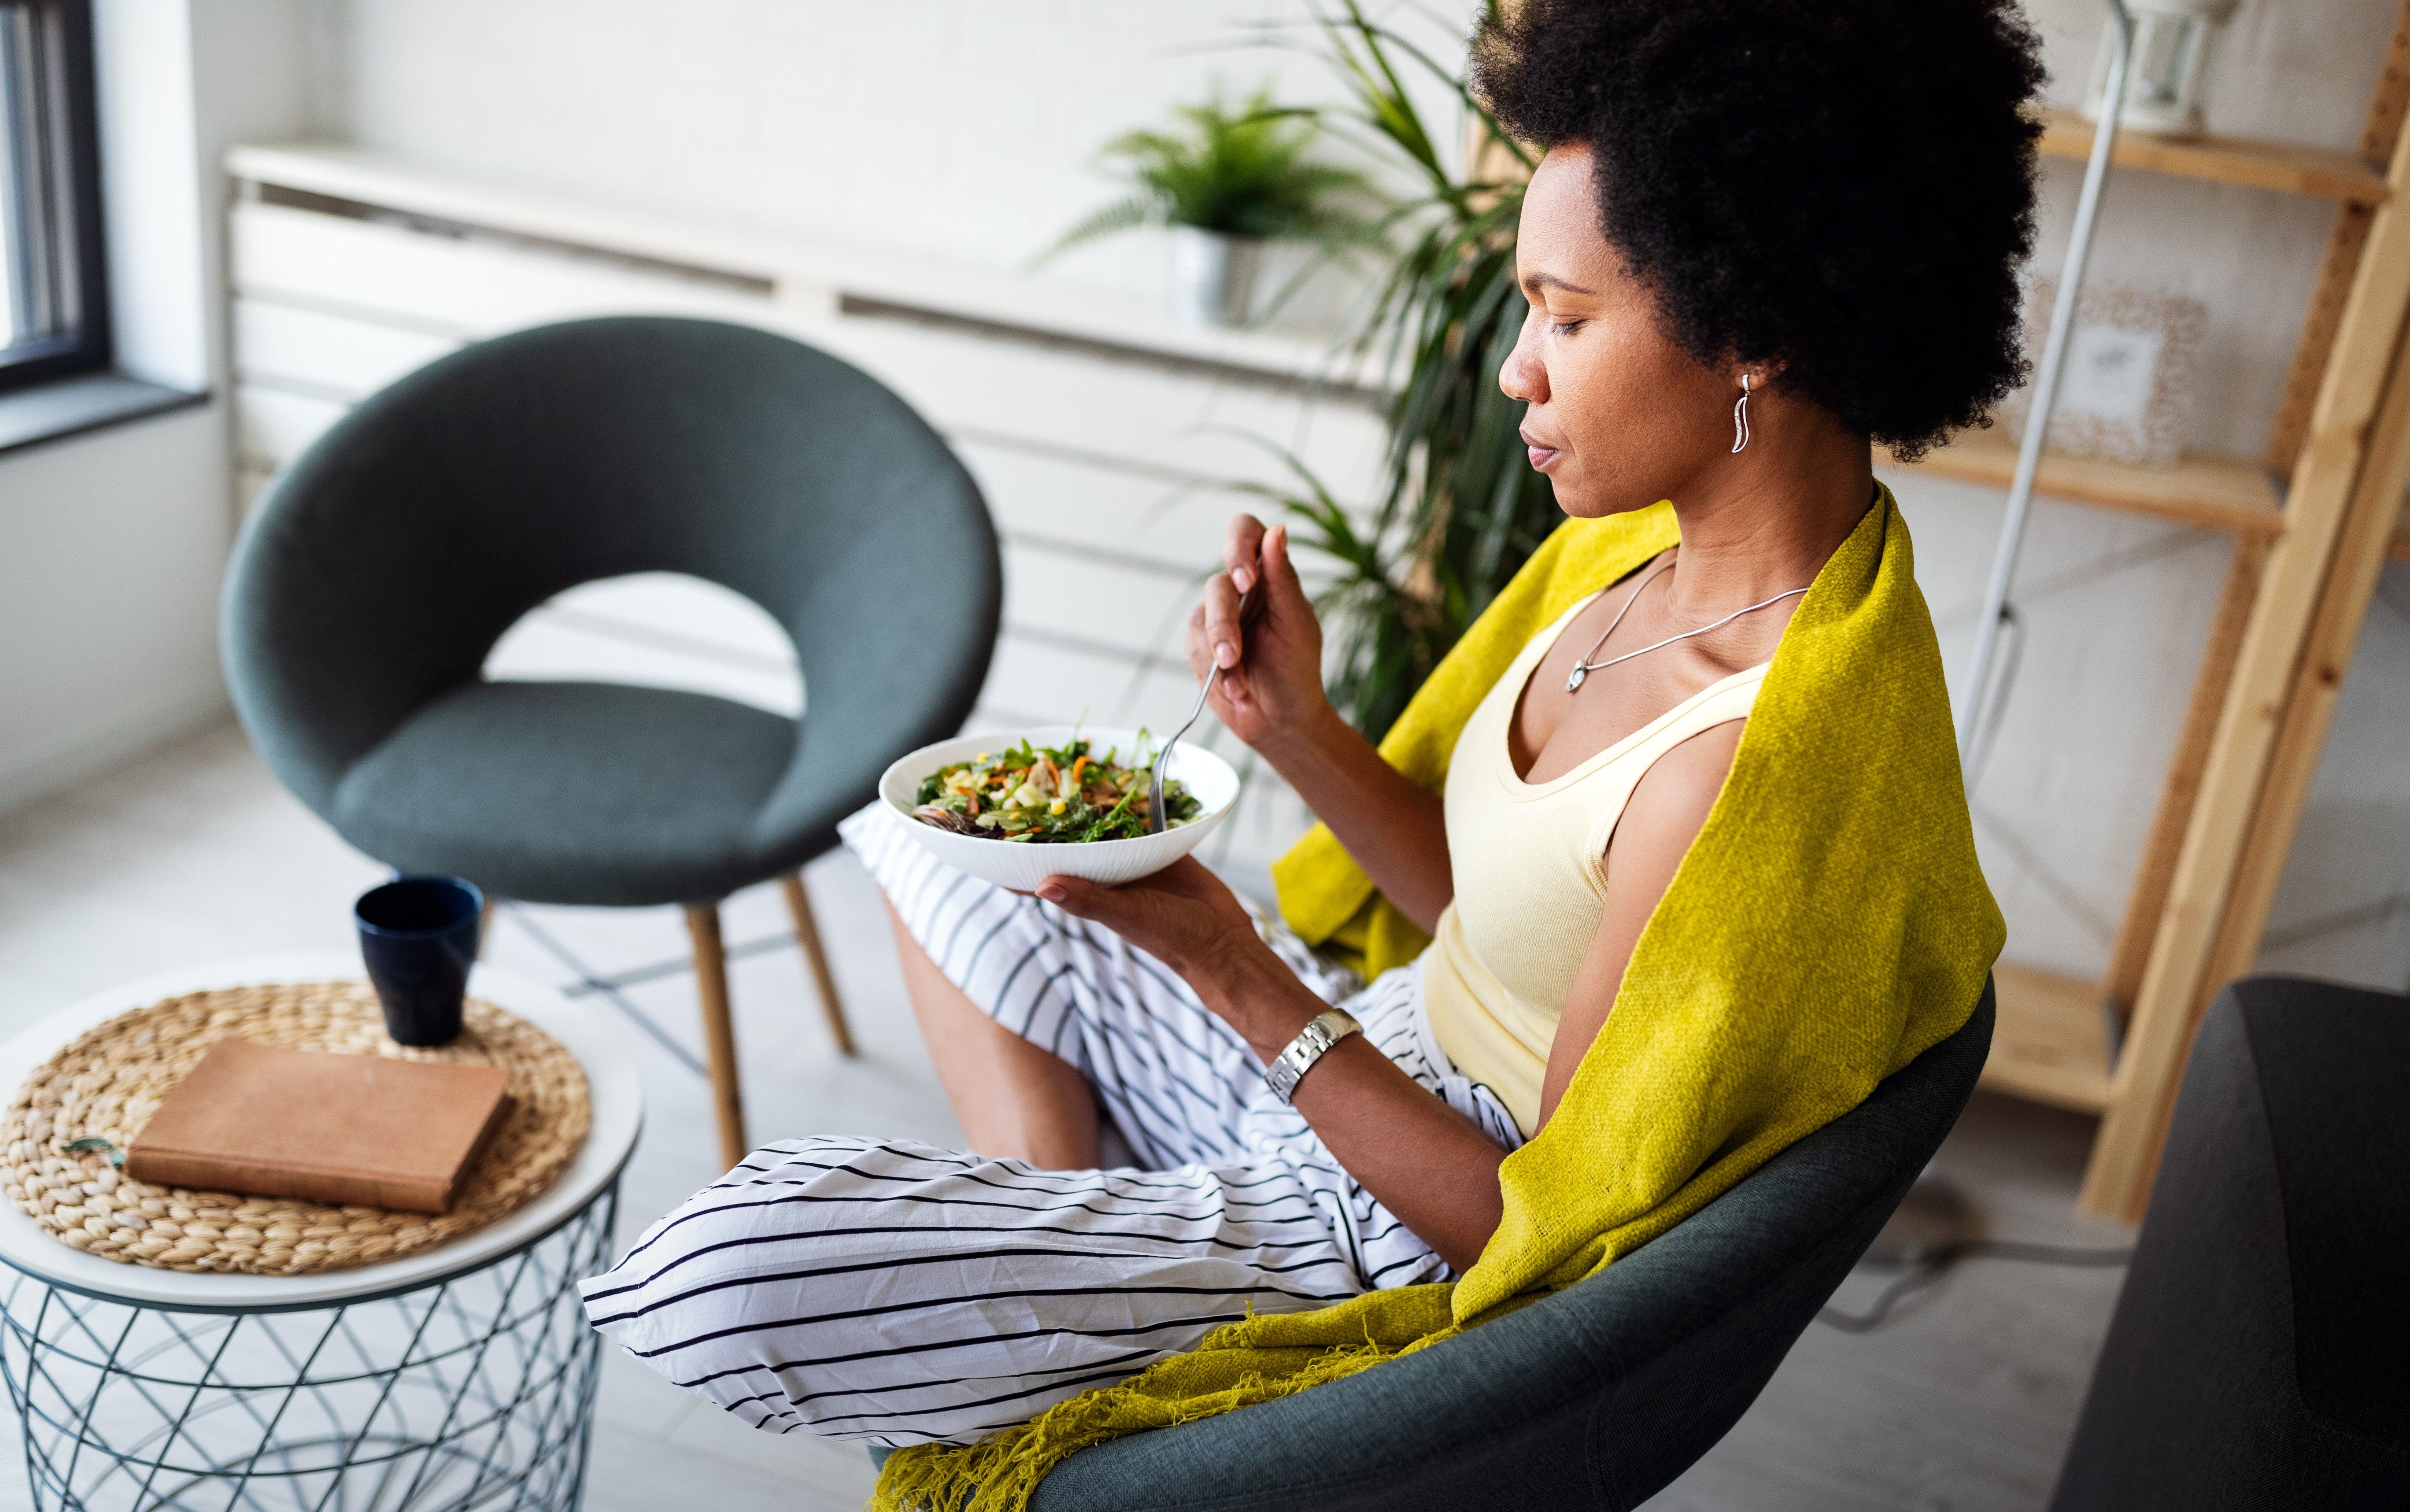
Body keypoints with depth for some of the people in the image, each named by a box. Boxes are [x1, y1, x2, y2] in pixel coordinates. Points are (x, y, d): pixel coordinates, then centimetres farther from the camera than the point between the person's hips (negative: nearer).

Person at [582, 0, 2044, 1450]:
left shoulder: (1756, 761, -32)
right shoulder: (1700, 569, -3)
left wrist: (1239, 975, -25)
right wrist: (1300, 731, -6)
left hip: (1419, 1251, -9)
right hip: (1366, 1070, 9)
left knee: (718, 1278, -23)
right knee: (919, 809, 19)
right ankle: (1059, 1236, 8)